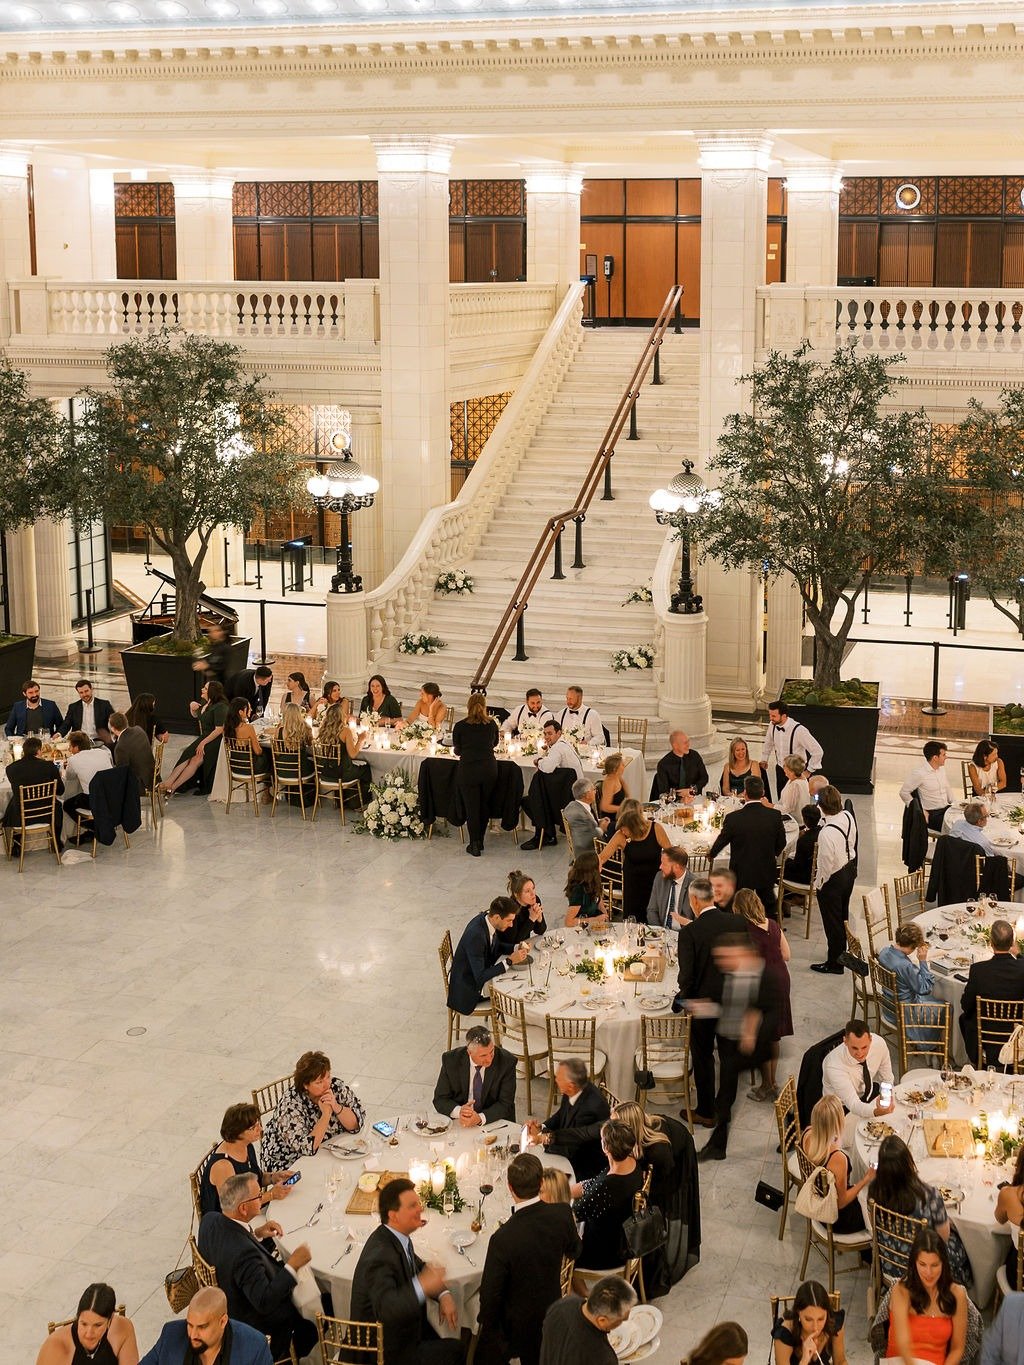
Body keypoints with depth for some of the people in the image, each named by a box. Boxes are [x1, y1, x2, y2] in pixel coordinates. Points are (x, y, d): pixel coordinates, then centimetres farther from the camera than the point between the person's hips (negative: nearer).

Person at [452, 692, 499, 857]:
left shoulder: (460, 726, -3)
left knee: (472, 807, 6)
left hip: (468, 769, -2)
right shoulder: (492, 724, 4)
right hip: (489, 768, 2)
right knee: (485, 805, 16)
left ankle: (474, 845, 8)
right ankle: (480, 841, 24)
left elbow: (457, 751, 8)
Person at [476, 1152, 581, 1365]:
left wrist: (486, 1322, -3)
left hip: (513, 1327, -5)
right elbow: (574, 1252, 2)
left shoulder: (503, 1238, -35)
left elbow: (490, 1294, -22)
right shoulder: (562, 1214, -21)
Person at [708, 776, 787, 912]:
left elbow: (722, 841, -4)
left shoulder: (733, 818, -21)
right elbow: (781, 843, 1)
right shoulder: (775, 815, -13)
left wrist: (711, 854, 18)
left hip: (742, 874, -2)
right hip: (767, 873, 3)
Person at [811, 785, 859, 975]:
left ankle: (834, 963, 26)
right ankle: (841, 952, 46)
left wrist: (818, 883, -8)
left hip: (833, 879, -8)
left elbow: (826, 864, -25)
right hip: (850, 870, 8)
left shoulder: (827, 833, -35)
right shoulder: (848, 817, -12)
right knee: (842, 915, 27)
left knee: (832, 921, 11)